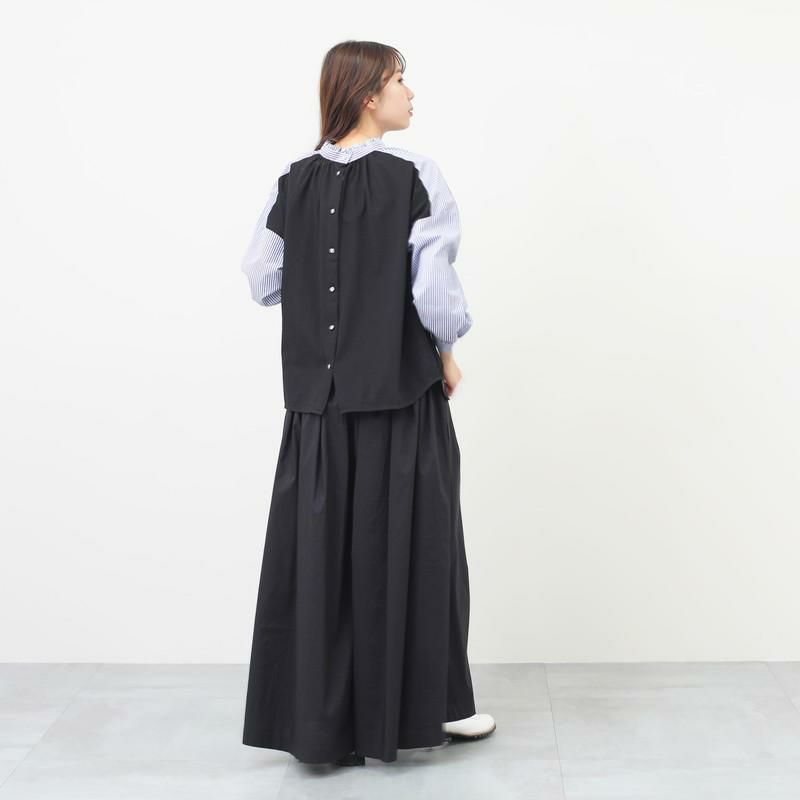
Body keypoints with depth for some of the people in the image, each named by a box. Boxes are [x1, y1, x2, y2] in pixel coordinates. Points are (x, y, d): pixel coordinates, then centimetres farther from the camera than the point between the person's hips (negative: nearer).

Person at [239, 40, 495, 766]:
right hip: (399, 388, -4)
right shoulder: (413, 177, -11)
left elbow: (263, 280, 6)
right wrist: (448, 351, 2)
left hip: (318, 392, 4)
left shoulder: (294, 181, 3)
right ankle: (426, 706, 19)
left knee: (318, 544, 9)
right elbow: (434, 287, -14)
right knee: (406, 542, 7)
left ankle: (319, 714, 17)